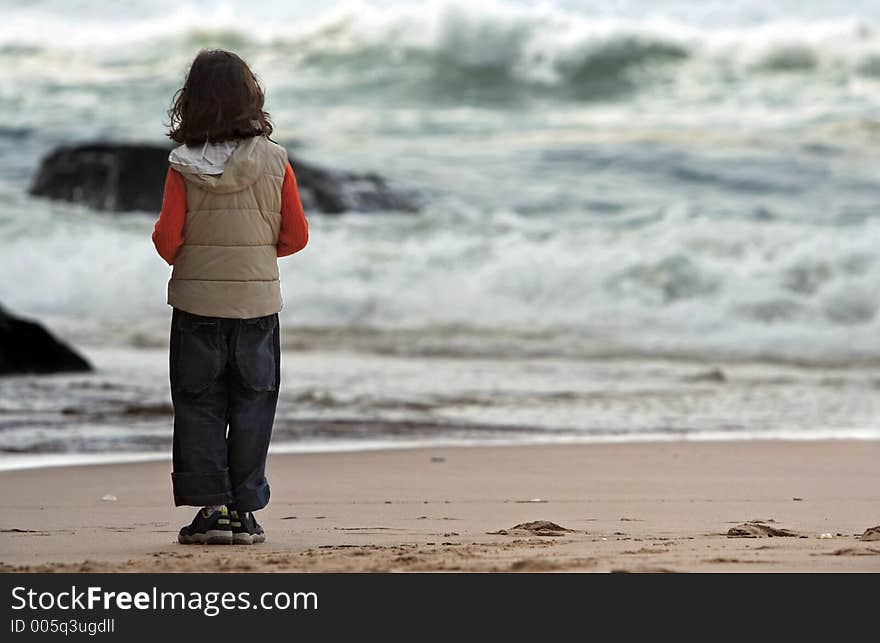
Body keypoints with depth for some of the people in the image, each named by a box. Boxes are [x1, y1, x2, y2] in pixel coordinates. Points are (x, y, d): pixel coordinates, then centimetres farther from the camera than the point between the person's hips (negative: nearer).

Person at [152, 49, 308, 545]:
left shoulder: (184, 166, -9)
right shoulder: (274, 160, -6)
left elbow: (167, 238, -10)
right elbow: (295, 235, -2)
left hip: (196, 299, -1)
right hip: (257, 299, 1)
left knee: (199, 403, 8)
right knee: (252, 402, 8)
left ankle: (211, 505, 2)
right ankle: (244, 510, 6)